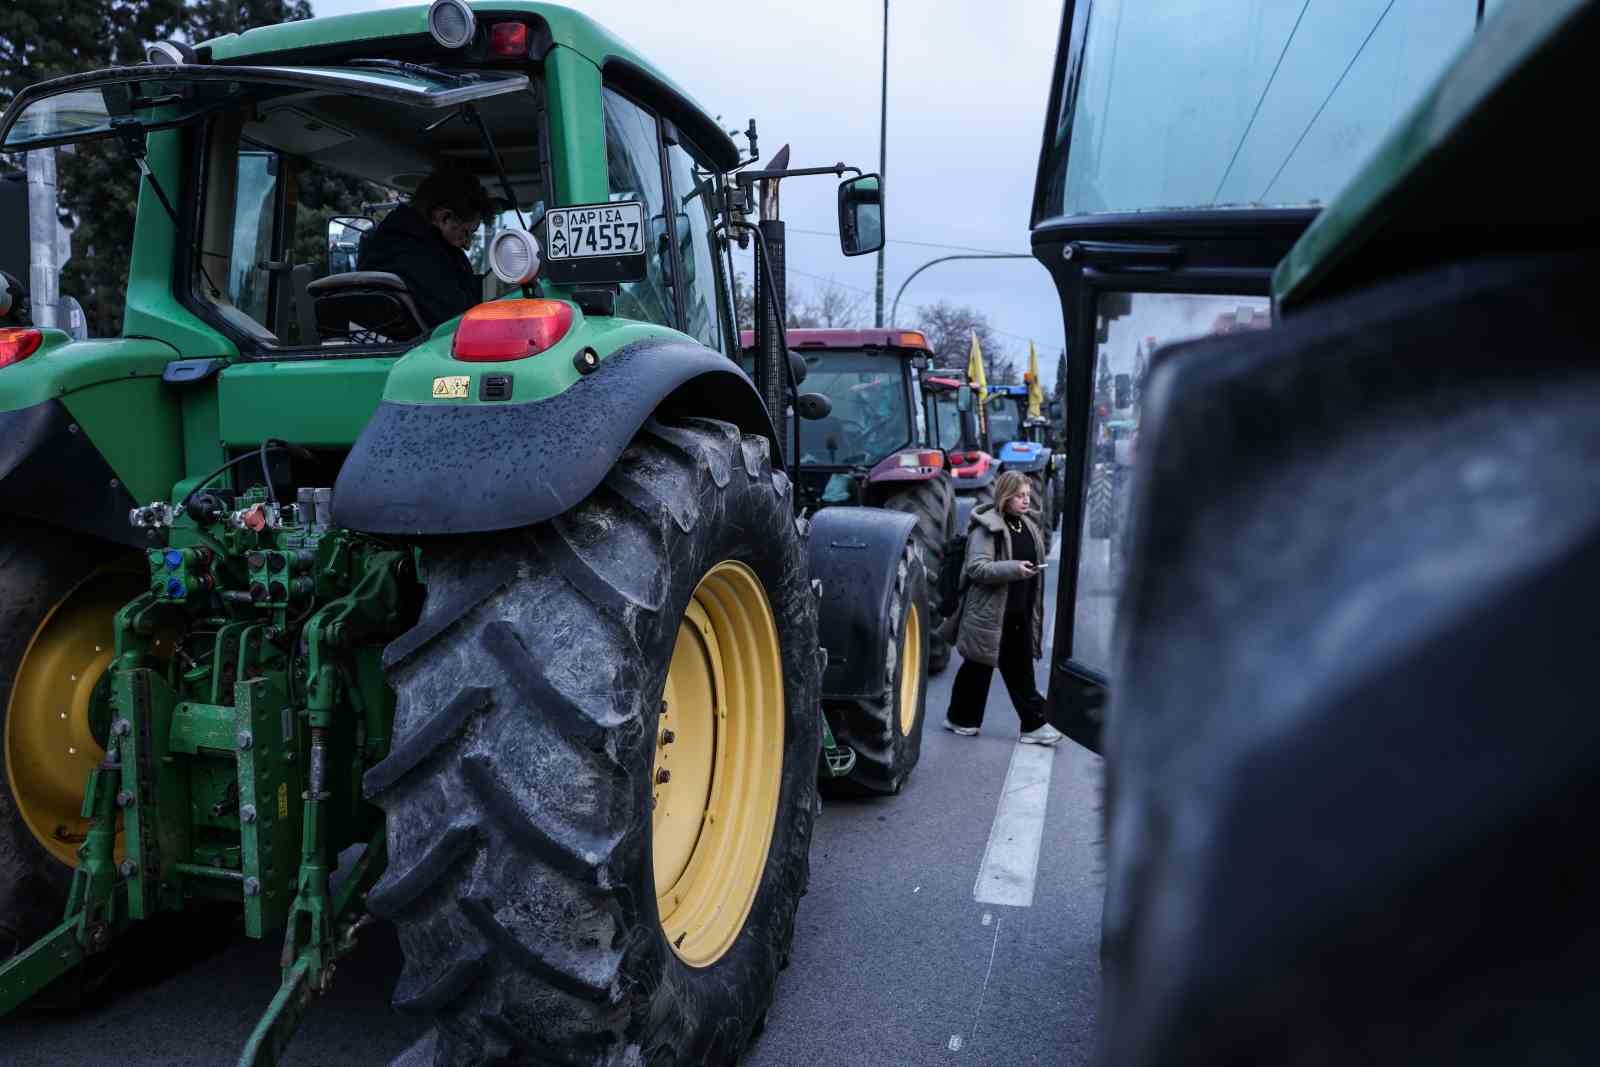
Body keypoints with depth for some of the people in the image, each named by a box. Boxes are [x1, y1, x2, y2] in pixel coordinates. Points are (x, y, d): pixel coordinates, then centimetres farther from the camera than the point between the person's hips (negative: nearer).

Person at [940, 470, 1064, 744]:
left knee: (1021, 669, 9)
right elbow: (975, 568, -20)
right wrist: (1013, 569, -28)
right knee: (978, 668, 7)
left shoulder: (1029, 524, 12)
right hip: (989, 612, -7)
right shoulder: (987, 527, -13)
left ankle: (1034, 724, 13)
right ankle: (960, 718, 23)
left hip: (1020, 613, 7)